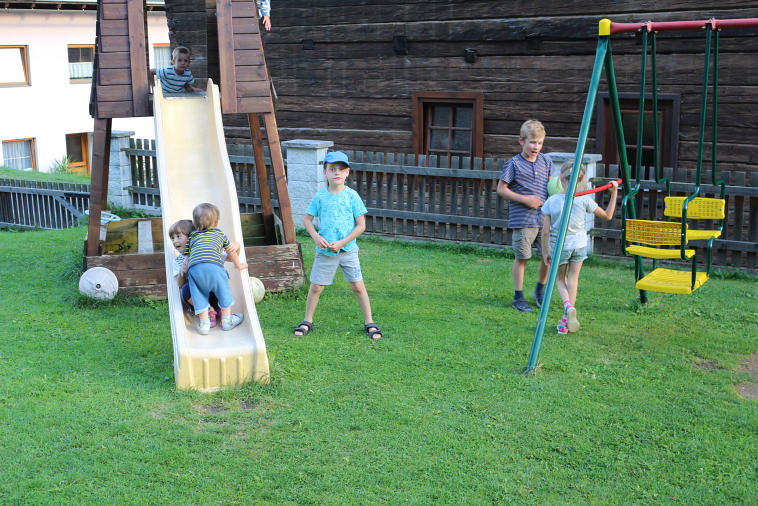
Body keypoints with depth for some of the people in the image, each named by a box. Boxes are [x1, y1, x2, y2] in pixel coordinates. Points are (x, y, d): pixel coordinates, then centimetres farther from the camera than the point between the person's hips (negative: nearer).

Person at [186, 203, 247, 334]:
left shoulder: (192, 236, 31)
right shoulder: (219, 233, 28)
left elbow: (187, 256, 26)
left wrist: (186, 273, 34)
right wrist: (238, 265, 51)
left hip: (194, 268, 2)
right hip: (213, 266, -2)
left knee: (200, 296, 12)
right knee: (223, 290, 16)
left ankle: (204, 323, 10)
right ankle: (227, 320, 24)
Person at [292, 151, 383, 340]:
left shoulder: (352, 196, -5)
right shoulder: (320, 196, 1)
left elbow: (361, 225, -5)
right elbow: (307, 219, 9)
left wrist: (342, 242, -13)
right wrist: (316, 237, -8)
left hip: (348, 250, -1)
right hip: (324, 251, 2)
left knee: (358, 286, -1)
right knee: (315, 287, 6)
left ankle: (369, 323, 11)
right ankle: (307, 321, 24)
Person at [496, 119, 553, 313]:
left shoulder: (546, 161, 8)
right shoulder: (514, 164, -8)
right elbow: (501, 189, -7)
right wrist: (524, 199, -14)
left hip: (544, 218, 5)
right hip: (522, 219, -5)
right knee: (521, 258, 1)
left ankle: (540, 290, 30)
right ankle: (518, 298, 13)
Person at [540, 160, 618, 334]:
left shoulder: (552, 201, -10)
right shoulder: (584, 200, -11)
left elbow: (545, 230, -8)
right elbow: (607, 215, 2)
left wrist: (546, 252, 3)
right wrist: (614, 194, 7)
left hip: (559, 246, 0)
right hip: (579, 245, 0)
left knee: (561, 279, 18)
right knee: (573, 280, 12)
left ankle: (568, 305, -13)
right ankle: (566, 321, 11)